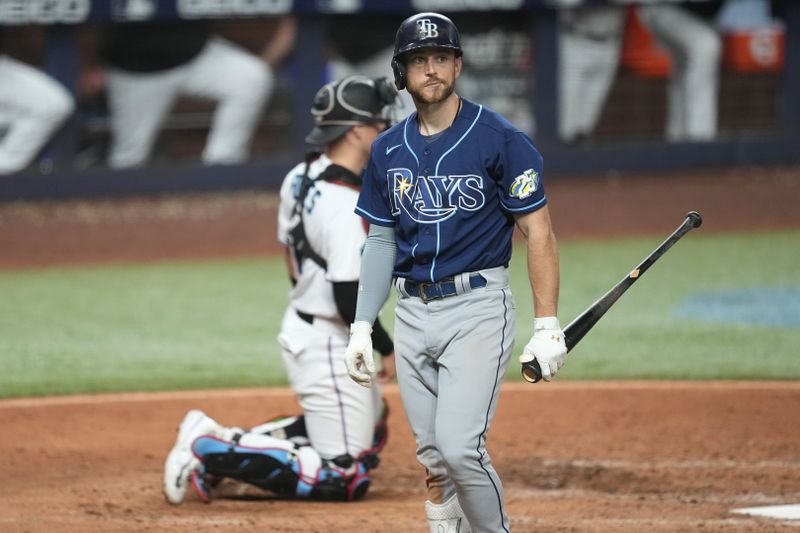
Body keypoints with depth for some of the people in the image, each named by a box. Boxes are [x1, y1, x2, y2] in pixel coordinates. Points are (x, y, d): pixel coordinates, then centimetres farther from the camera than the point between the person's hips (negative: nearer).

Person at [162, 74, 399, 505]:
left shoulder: (300, 177, 4)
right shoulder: (345, 207, -25)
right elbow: (349, 298, -25)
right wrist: (387, 349, -11)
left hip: (300, 323, 10)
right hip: (329, 348, -10)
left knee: (371, 431, 27)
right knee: (344, 478, -7)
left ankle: (221, 437, 17)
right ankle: (215, 453, -10)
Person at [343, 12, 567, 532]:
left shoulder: (499, 139, -7)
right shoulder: (388, 150, 9)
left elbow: (538, 231, -7)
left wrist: (547, 326, -13)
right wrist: (362, 326, 10)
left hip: (477, 307, -5)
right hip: (413, 314, 6)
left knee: (459, 446, -18)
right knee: (433, 459, 6)